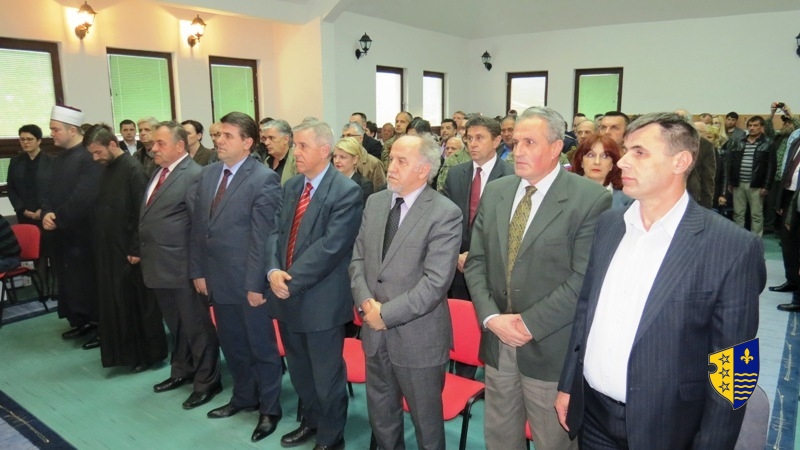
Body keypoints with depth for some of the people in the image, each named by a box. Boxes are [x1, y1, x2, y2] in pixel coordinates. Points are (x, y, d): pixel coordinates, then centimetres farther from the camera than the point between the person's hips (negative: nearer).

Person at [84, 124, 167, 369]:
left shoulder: (132, 169, -16)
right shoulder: (106, 169, 9)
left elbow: (142, 213, -18)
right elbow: (102, 209, 15)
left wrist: (137, 249, -17)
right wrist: (101, 246, 11)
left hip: (129, 251, -8)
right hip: (109, 250, 8)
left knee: (138, 303, 3)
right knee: (115, 303, 14)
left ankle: (148, 353, 17)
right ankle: (126, 351, 28)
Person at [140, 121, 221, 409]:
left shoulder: (193, 175, -16)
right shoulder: (159, 172, 13)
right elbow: (147, 218, 17)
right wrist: (143, 253, 13)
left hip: (182, 268, -9)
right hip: (158, 267, 9)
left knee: (197, 327, 5)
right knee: (175, 325, 22)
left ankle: (206, 381, 20)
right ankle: (182, 371, 39)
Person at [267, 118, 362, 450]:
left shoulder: (346, 192, -15)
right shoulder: (291, 186, 10)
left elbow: (330, 247, -22)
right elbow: (277, 232, 7)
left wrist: (291, 280, -20)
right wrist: (273, 271, -11)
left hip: (321, 300, -7)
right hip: (287, 297, 7)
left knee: (326, 375, 9)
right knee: (299, 370, 23)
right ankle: (311, 421, 46)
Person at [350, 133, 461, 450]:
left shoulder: (445, 214, -16)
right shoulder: (375, 202, 5)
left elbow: (436, 282, -21)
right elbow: (358, 258, 7)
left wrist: (386, 313, -18)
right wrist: (366, 302, -10)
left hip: (418, 338, -5)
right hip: (375, 332, 6)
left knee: (425, 420, 15)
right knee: (381, 415, 23)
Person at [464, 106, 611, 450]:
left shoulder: (591, 199, -12)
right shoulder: (495, 192, 6)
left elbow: (584, 278, -17)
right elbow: (476, 261, 5)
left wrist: (530, 323, -16)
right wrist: (491, 316, -8)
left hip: (550, 347, -4)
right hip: (497, 341, 5)